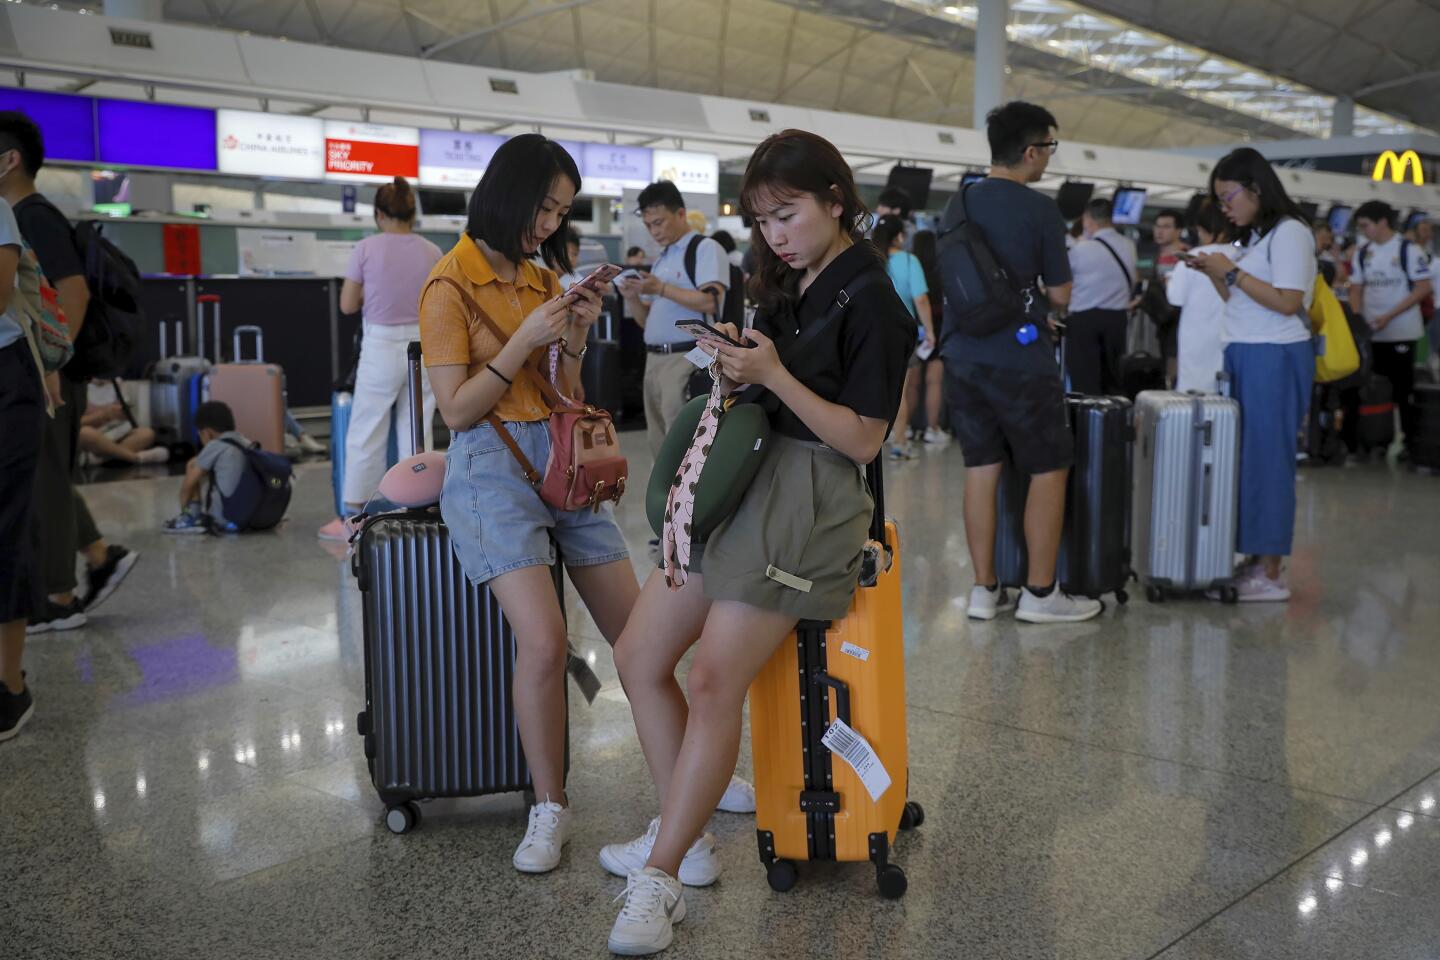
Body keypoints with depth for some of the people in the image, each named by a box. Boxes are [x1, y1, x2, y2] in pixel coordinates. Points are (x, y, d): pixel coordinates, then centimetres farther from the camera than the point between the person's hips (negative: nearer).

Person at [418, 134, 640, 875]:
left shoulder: (542, 279, 13)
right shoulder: (451, 286, -6)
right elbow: (456, 410, -9)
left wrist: (575, 337, 0)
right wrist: (524, 341, -15)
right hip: (493, 468, -6)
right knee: (544, 641, -22)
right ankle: (549, 810, -5)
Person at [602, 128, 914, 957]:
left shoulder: (870, 301, -10)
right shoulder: (788, 289, 14)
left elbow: (863, 439, -14)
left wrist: (772, 374, -21)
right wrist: (735, 357, 2)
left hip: (809, 502, -9)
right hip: (740, 482, 9)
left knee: (715, 684, -14)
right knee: (639, 657, 5)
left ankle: (663, 879, -5)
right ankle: (686, 838, 16)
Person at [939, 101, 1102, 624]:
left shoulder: (958, 205, 8)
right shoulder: (1039, 209, -10)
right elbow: (1060, 295, -5)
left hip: (963, 357, 6)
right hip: (1020, 360, -6)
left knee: (981, 469, 10)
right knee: (1049, 471, 5)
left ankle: (985, 590, 14)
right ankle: (1040, 593, 9)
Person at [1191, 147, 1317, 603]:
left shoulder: (1289, 231, -9)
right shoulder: (1256, 236, 18)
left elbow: (1287, 302, -18)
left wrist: (1231, 271, -15)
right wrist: (1215, 275, 4)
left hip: (1274, 359, -9)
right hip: (1246, 357, 9)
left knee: (1267, 461, -7)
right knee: (1246, 460, 7)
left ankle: (1271, 576, -3)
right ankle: (1255, 561, 12)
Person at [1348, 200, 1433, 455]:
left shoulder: (1409, 250, -9)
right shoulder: (1362, 253, 7)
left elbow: (1424, 288, -12)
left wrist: (1388, 316, -18)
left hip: (1400, 331, -5)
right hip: (1371, 332, 5)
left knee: (1403, 388, 0)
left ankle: (1411, 440, 9)